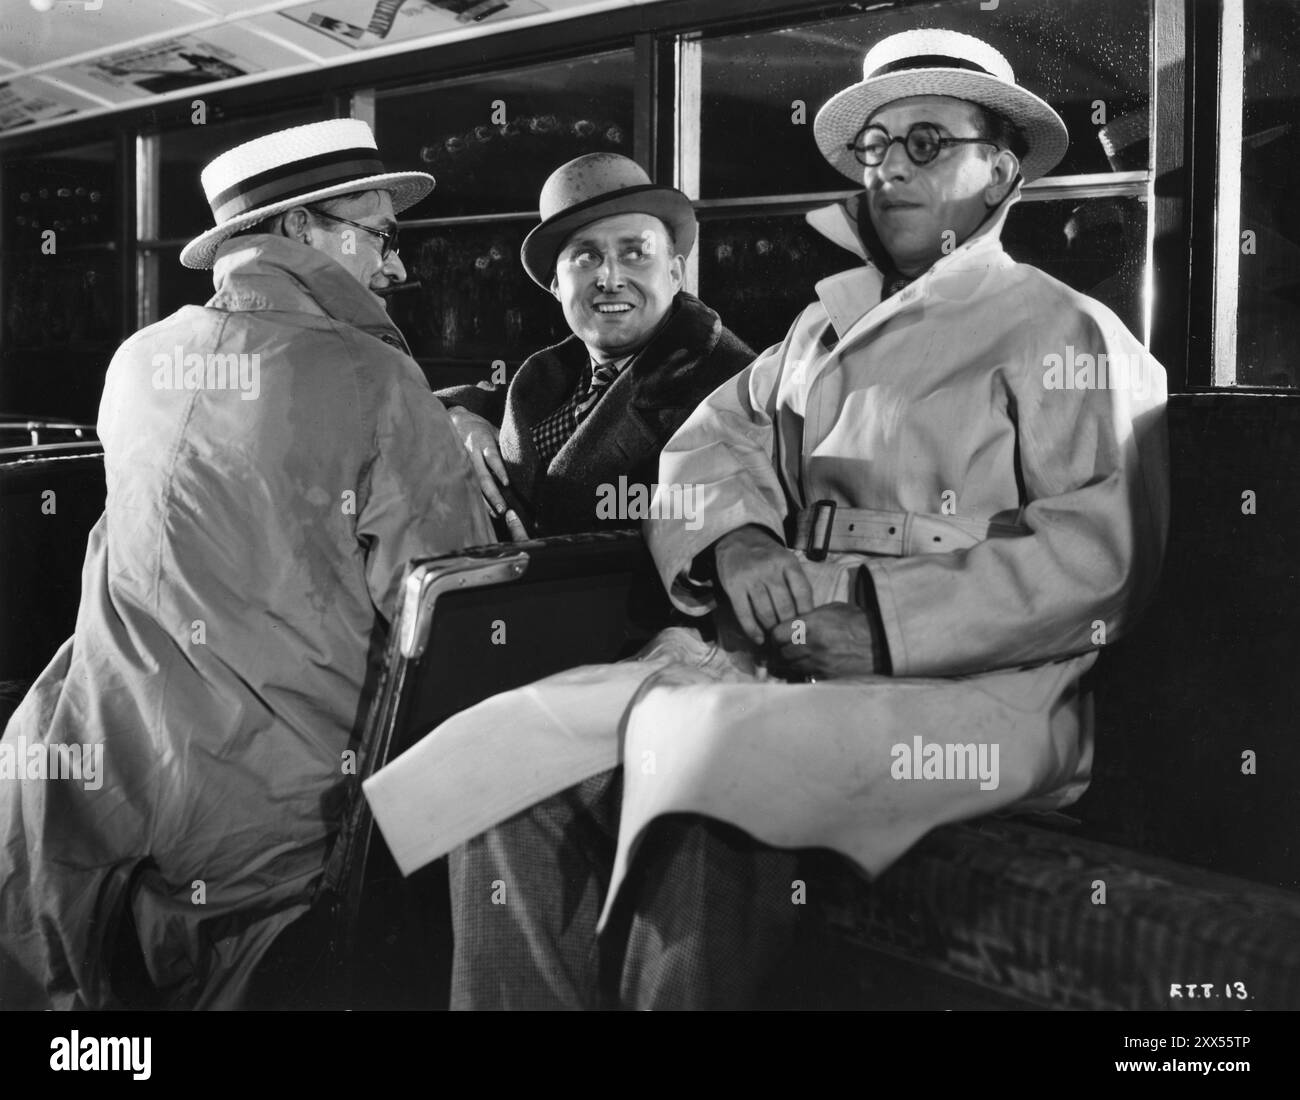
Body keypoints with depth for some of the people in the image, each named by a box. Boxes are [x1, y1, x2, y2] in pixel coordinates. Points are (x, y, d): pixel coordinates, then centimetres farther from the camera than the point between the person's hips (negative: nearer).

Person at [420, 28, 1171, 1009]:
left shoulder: (1068, 331, 3)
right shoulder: (830, 315, 24)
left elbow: (1102, 559, -9)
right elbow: (711, 439, 20)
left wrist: (880, 624, -17)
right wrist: (735, 537, -4)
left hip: (961, 691, -6)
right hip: (768, 661, 6)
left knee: (706, 761, -34)